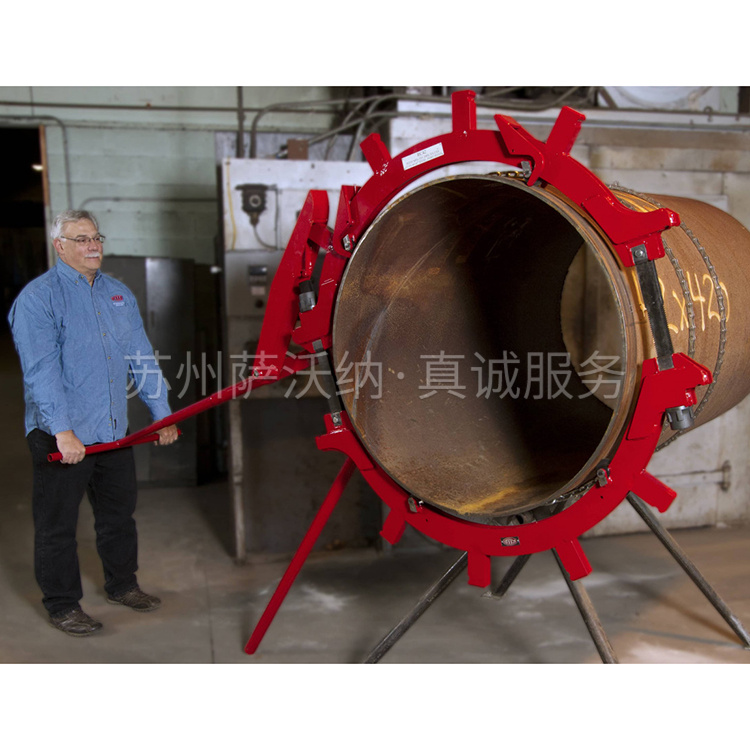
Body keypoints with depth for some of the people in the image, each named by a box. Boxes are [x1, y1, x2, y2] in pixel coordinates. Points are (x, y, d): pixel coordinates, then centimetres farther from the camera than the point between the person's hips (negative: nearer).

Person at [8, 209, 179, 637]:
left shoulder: (120, 294, 10)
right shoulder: (38, 297, -10)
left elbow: (143, 358, 11)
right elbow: (41, 371, -18)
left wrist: (162, 413, 6)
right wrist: (63, 432, -24)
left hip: (114, 430, 6)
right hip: (60, 435, -6)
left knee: (120, 513, 19)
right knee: (58, 524, 6)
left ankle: (122, 585, 37)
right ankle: (63, 605, 22)